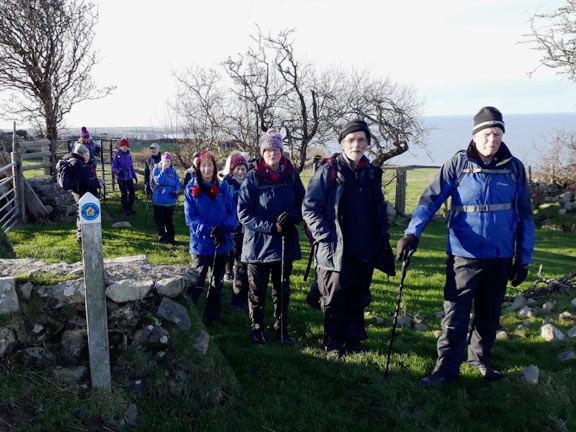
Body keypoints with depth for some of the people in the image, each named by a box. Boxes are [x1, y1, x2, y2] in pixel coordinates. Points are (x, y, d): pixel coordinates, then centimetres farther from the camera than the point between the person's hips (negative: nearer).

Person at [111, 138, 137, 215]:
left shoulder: (128, 155, 5)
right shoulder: (117, 155, -9)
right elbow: (113, 167, -8)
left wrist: (134, 176, 13)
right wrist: (119, 172, -27)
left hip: (129, 177, 4)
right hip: (121, 178, -4)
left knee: (132, 193, 4)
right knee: (124, 194, 4)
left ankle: (130, 208, 23)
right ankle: (125, 210, 18)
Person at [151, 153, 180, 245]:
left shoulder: (173, 170, 7)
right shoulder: (157, 169, -5)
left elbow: (177, 182, 8)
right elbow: (158, 181, -19)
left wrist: (176, 190, -11)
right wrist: (163, 170, -23)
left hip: (171, 199, 3)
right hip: (159, 200, -3)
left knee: (170, 220, 10)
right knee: (160, 220, 4)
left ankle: (171, 237, 17)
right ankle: (162, 237, 15)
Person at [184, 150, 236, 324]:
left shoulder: (222, 189, 5)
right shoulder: (191, 189, -4)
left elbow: (232, 212, 3)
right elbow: (190, 218, -10)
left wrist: (224, 227, -17)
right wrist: (209, 231, -23)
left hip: (222, 244, 4)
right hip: (201, 244, -4)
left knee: (217, 282, 15)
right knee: (196, 283, 1)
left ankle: (213, 316, 28)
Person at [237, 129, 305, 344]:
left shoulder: (291, 175, 2)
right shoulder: (253, 177, -6)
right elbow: (243, 213, -10)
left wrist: (291, 216, -16)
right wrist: (271, 226, -19)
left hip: (285, 243, 3)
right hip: (258, 243, -2)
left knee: (282, 288, 13)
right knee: (257, 290, 8)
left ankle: (281, 328, 28)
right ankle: (257, 328, 25)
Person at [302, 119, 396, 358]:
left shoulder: (372, 173, 11)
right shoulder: (328, 170, -5)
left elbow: (381, 209, 21)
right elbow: (310, 208, -8)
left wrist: (382, 238, 10)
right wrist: (326, 238, -14)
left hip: (366, 252, 5)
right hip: (336, 253, -5)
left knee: (358, 300, 15)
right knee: (334, 302, 7)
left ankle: (354, 341, 29)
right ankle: (333, 344, 22)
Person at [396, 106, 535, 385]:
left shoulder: (514, 168, 2)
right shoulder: (458, 164, -4)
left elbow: (525, 216, 7)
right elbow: (431, 198, -10)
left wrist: (524, 259, 7)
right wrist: (412, 232, -24)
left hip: (500, 256, 3)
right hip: (464, 255, -3)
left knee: (489, 314, 16)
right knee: (456, 314, 0)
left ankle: (481, 359, 35)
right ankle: (446, 367, 11)